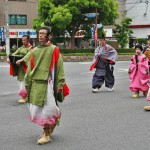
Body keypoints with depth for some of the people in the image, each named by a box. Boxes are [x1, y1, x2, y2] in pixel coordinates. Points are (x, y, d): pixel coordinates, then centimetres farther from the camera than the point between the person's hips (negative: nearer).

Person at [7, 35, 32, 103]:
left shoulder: (30, 48, -7)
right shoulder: (21, 47, 14)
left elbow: (27, 56, -22)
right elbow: (15, 53, 7)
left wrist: (20, 60, -36)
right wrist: (9, 58, -11)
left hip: (25, 66, -7)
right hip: (19, 66, 7)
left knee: (24, 81, -10)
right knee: (20, 80, 8)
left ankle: (23, 97, -7)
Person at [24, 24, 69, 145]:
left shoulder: (54, 50, -1)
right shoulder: (34, 51, 12)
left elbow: (59, 67, -2)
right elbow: (30, 68, 16)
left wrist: (60, 84, -7)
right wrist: (27, 83, 13)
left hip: (47, 83, -5)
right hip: (35, 83, 5)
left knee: (46, 108, -7)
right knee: (35, 108, 8)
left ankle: (47, 134, 5)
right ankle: (51, 124, 31)